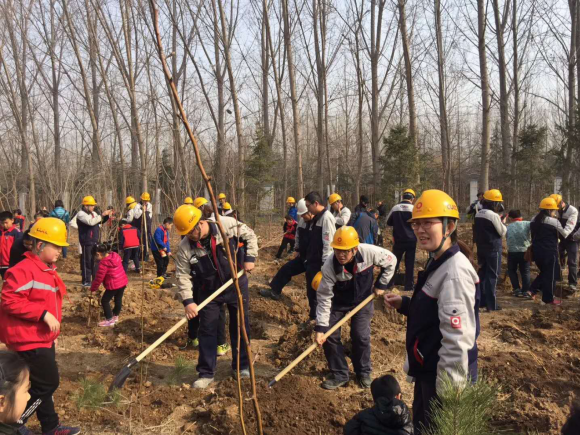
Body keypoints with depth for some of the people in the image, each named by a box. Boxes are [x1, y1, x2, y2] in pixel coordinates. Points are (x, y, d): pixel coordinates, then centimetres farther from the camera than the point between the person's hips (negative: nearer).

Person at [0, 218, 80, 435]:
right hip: (30, 339, -10)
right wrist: (44, 314, -26)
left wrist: (52, 333, 23)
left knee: (45, 384, 17)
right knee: (48, 383, -4)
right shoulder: (24, 270, -19)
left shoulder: (47, 270, 11)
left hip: (44, 338, 10)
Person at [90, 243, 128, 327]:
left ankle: (109, 320, 12)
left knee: (104, 301, 8)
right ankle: (115, 316, 38)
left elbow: (99, 278, -13)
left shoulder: (103, 263, -20)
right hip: (123, 281, 8)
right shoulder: (115, 255, 2)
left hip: (113, 285, -8)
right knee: (118, 299, 22)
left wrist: (93, 289, 0)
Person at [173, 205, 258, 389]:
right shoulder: (185, 247, -18)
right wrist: (187, 301, -23)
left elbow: (250, 236, -6)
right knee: (207, 331, 1)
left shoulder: (228, 225, -22)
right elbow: (182, 275, -14)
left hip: (237, 285, 0)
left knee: (240, 326, 11)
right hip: (209, 291, 1)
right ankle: (206, 373, 15)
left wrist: (249, 258, -15)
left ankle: (242, 366, 29)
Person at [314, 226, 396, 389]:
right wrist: (320, 327, -28)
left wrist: (381, 284, -7)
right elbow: (324, 297, -25)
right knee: (329, 336, -5)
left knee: (361, 336, -4)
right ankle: (340, 375, 13)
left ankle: (364, 373, 21)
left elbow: (390, 261, -11)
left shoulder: (369, 252, -32)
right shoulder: (329, 266, -32)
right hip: (338, 302, 0)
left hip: (363, 299, 0)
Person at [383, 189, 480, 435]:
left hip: (445, 378, -9)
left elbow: (458, 340, -27)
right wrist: (403, 304, 3)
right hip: (428, 372, 10)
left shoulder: (454, 271, -24)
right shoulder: (436, 262, 6)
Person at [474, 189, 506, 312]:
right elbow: (502, 232, -10)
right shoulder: (494, 215, -18)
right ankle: (491, 304, 0)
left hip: (481, 248, 7)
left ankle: (482, 301, 21)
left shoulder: (478, 214, 6)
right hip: (493, 249, -7)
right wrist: (503, 223, 8)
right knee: (492, 275, -2)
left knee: (483, 274, 15)